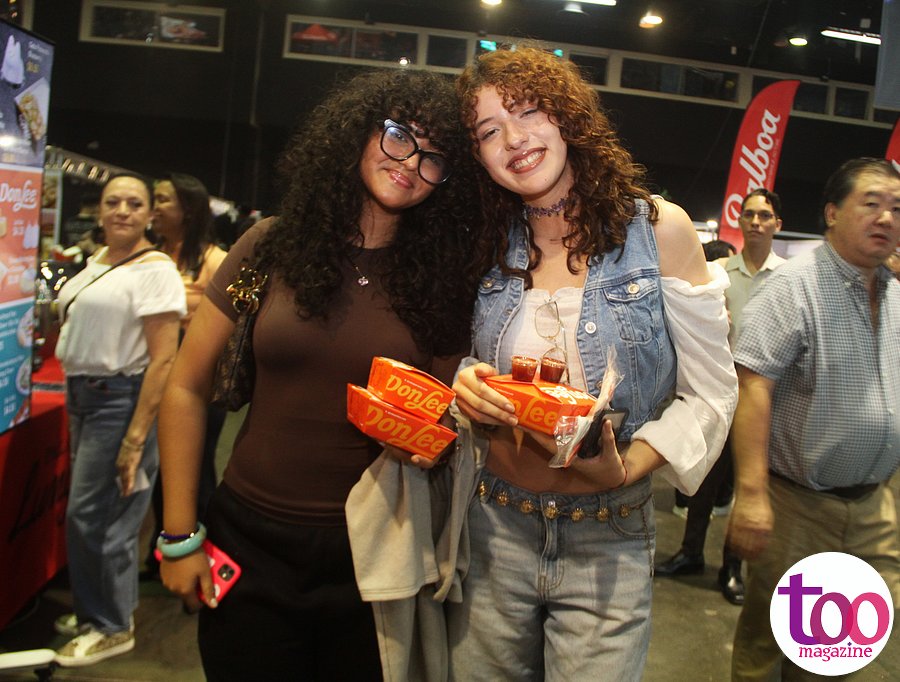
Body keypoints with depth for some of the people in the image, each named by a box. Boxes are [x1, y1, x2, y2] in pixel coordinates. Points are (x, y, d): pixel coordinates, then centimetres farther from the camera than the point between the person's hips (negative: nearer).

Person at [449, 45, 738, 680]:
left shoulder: (658, 228, -9)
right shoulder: (492, 248, 1)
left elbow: (711, 393, -7)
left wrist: (628, 466, -22)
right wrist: (466, 384, -10)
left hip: (607, 544, -3)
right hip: (494, 531, 4)